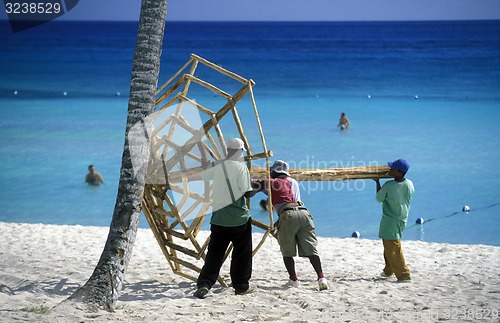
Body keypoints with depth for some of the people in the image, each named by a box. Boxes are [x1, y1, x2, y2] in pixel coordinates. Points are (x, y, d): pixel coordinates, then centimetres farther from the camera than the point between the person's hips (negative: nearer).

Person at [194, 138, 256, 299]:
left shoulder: (217, 166, 3)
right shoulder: (241, 168, -10)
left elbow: (204, 175, 21)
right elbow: (246, 192, -16)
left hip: (219, 217, 3)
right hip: (239, 217, -3)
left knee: (214, 254, 6)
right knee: (241, 253, 11)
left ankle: (204, 284, -9)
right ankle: (241, 286, 16)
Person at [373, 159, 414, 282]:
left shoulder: (388, 186, -21)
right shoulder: (409, 184, -7)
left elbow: (379, 198, -5)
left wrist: (377, 182, 7)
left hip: (390, 221, -7)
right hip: (402, 219, 7)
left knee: (393, 248, -4)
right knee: (389, 246, 22)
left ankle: (404, 274, -7)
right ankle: (388, 270, 32)